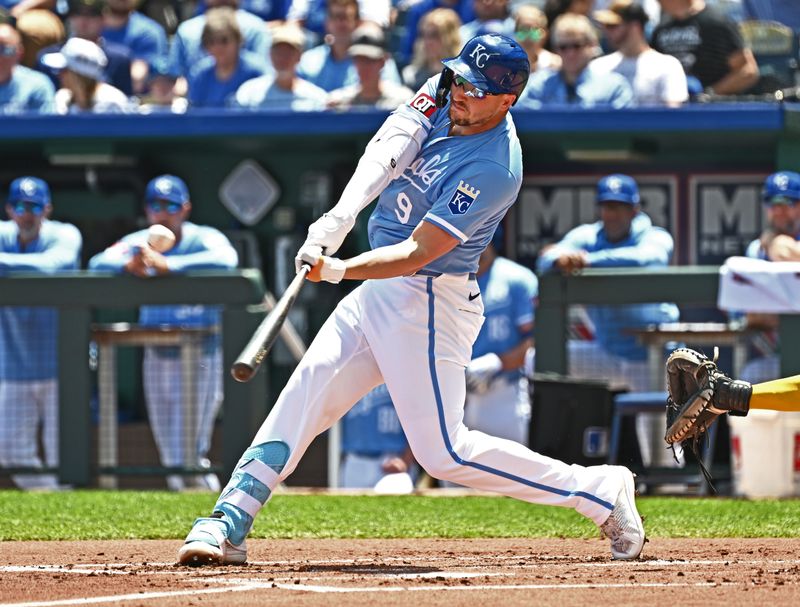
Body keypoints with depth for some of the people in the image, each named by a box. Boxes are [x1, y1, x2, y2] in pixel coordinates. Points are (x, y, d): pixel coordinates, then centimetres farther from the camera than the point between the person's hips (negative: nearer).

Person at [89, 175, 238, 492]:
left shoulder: (204, 239, -12)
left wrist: (167, 265, -43)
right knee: (169, 449, 11)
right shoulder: (138, 243, -2)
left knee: (195, 440, -3)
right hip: (158, 355, 4)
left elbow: (225, 258, -35)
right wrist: (129, 265, -39)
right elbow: (98, 262, -17)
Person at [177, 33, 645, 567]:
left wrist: (339, 271, -38)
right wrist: (341, 216, -30)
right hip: (379, 295, 8)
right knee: (305, 392, -1)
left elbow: (417, 253, -26)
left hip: (428, 304, -8)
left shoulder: (494, 171, -23)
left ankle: (601, 492, 2)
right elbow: (385, 152, -14)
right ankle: (229, 525, 0)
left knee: (445, 453, -7)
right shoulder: (444, 95, -1)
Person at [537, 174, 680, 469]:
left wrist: (588, 260, -45)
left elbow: (645, 258, -34)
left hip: (651, 357, -4)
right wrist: (560, 259, -40)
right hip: (607, 353, 4)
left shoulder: (655, 238, -10)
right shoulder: (586, 237, 1)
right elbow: (546, 261, -14)